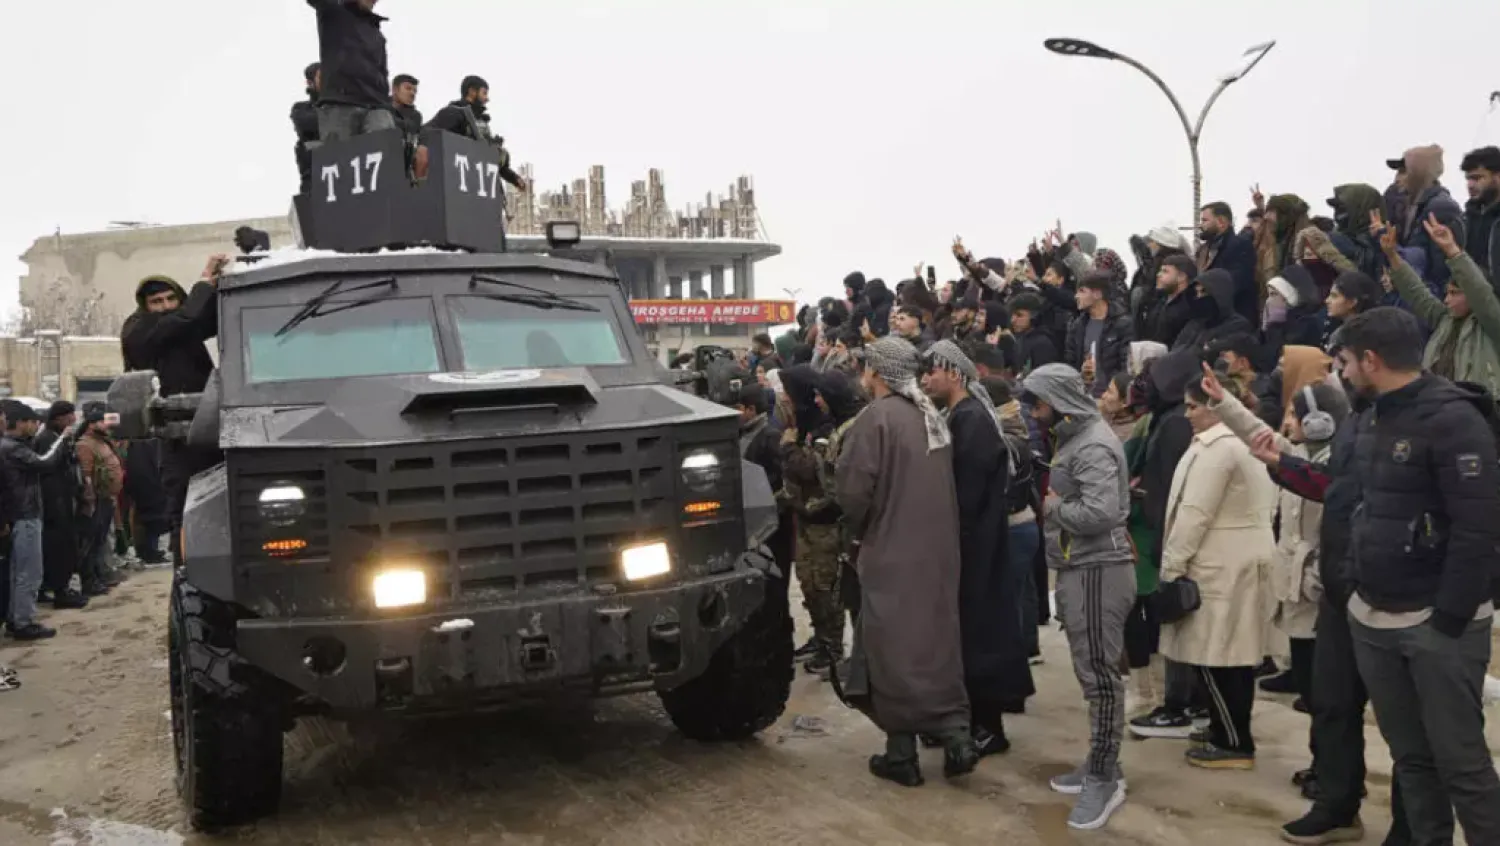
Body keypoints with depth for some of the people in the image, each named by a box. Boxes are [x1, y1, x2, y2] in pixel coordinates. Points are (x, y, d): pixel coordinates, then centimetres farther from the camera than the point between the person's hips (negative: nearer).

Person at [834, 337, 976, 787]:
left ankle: (902, 754, 10)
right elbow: (943, 485, 13)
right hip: (937, 549, 7)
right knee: (936, 644, 15)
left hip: (892, 552, -7)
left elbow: (853, 487, -19)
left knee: (893, 650, 3)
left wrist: (859, 531, 0)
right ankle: (956, 736, 12)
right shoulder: (932, 415, 8)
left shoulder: (877, 417, -16)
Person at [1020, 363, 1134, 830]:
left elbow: (1101, 512, -27)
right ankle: (1098, 764, 26)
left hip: (1098, 570, -10)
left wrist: (1052, 509, -13)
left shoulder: (1093, 445, -17)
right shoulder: (1074, 438, 14)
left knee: (1100, 674, -3)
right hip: (1078, 568, 10)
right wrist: (1052, 506, 1)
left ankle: (1105, 779, 5)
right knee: (1090, 672, 16)